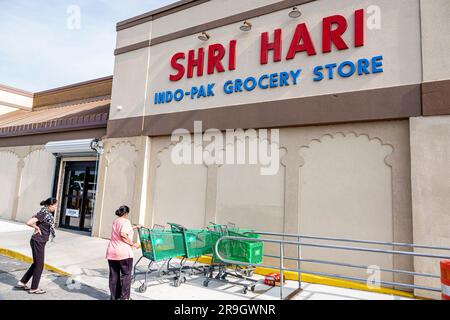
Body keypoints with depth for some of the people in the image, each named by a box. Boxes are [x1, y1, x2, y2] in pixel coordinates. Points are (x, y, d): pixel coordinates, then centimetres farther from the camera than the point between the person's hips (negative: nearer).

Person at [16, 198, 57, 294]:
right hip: (38, 242, -9)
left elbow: (34, 217, 24)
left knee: (36, 264, 19)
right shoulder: (43, 213, -20)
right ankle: (34, 289, 15)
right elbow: (29, 222, -28)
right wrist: (37, 228, -13)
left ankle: (22, 283, 30)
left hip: (40, 242, 9)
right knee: (39, 265, 2)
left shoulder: (47, 213, 7)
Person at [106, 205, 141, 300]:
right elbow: (123, 235, -23)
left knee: (114, 275, 11)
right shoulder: (126, 221, -9)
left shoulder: (115, 221, 17)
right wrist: (133, 244, -14)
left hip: (111, 252, 8)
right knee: (126, 275, 2)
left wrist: (135, 227, 42)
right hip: (123, 252, -7)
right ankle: (124, 297, 2)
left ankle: (114, 297, 17)